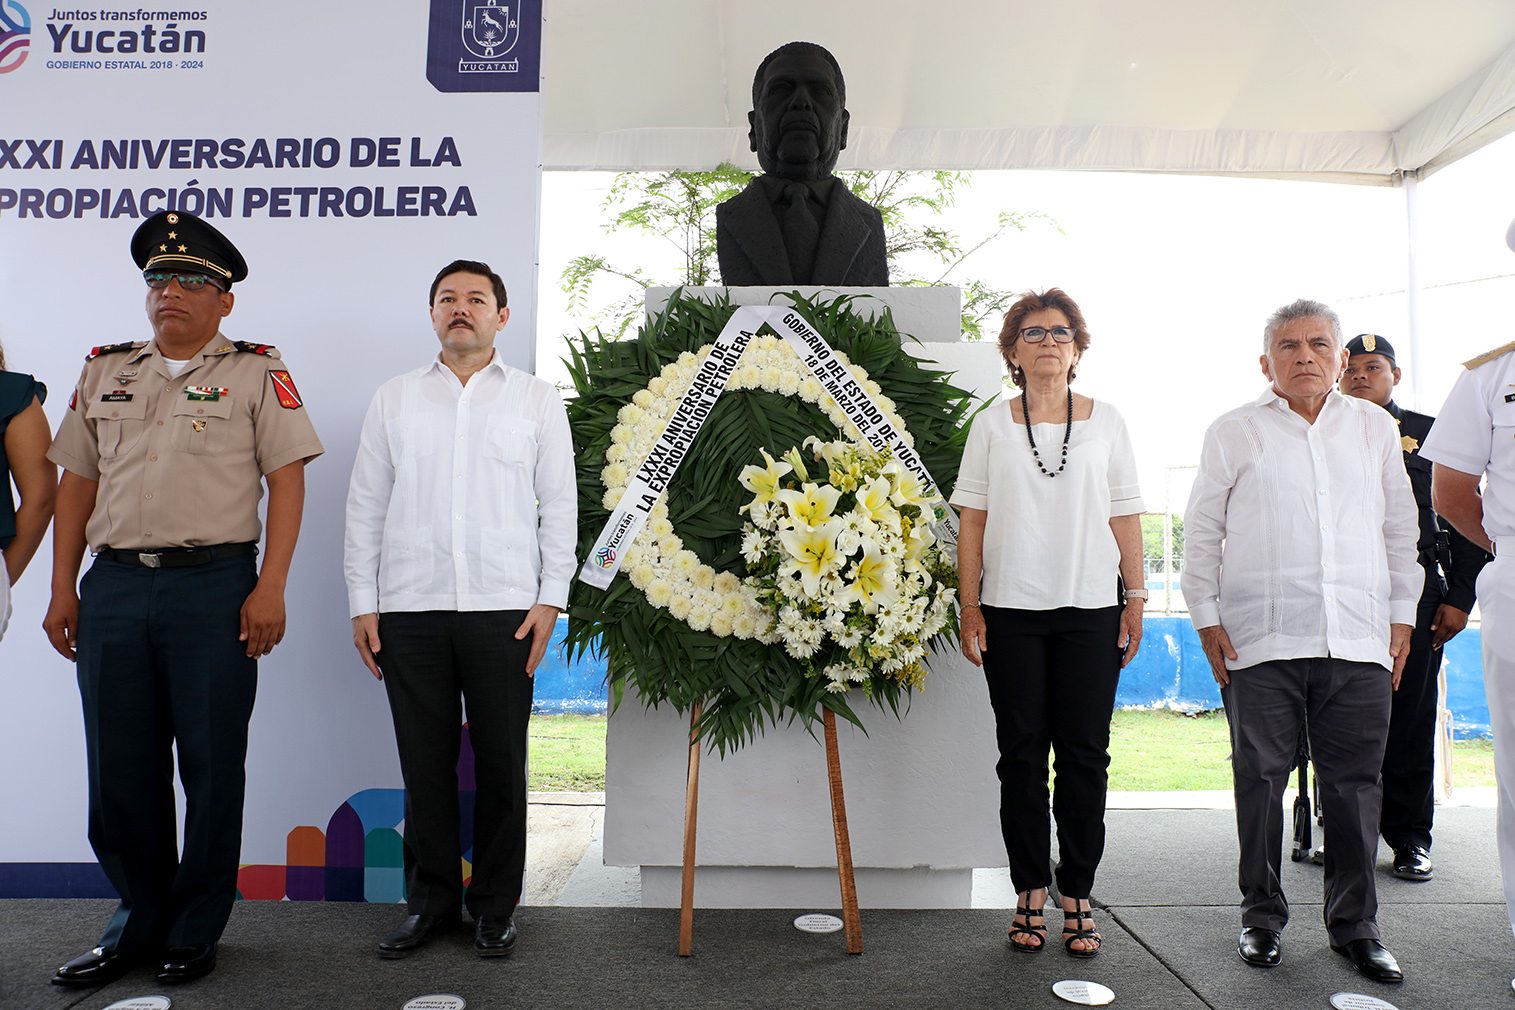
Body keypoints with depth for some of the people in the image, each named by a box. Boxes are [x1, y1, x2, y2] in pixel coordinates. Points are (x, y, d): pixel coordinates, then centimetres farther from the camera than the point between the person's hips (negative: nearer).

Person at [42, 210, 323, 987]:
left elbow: (287, 477, -3)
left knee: (211, 764, 3)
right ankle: (139, 919, 26)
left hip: (215, 583, -4)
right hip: (113, 585, 4)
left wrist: (270, 588, -11)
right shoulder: (104, 371, 16)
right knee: (119, 766, 9)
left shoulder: (256, 371, 3)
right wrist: (62, 590, 10)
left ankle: (195, 930, 19)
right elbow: (77, 482, 16)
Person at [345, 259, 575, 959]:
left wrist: (550, 599, -2)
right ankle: (431, 899, 22)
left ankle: (495, 905, 19)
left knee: (501, 763, 4)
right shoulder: (394, 399, 13)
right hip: (409, 610, 2)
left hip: (504, 609, -1)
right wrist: (361, 605, 4)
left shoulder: (536, 399, 9)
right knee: (425, 763, 7)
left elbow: (560, 503, 6)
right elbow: (365, 505, 11)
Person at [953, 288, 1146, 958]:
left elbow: (1125, 518, 9)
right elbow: (972, 520, 5)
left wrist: (1136, 598, 3)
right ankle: (1030, 896, 15)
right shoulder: (992, 425, 7)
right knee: (1021, 754, 4)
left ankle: (1077, 897, 14)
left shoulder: (1106, 423, 8)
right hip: (1011, 610, 0)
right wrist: (969, 605, 0)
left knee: (1084, 755, 2)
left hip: (1091, 608, 0)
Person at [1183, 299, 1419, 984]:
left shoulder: (1375, 427, 15)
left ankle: (1354, 924, 20)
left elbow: (1400, 527, 19)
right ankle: (1262, 915, 19)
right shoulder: (1235, 432, 7)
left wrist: (1402, 614, 13)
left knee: (1354, 784, 5)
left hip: (1359, 640, 2)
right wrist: (1206, 617, 0)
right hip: (1260, 642, -2)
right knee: (1260, 779, 4)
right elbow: (1202, 531, 6)